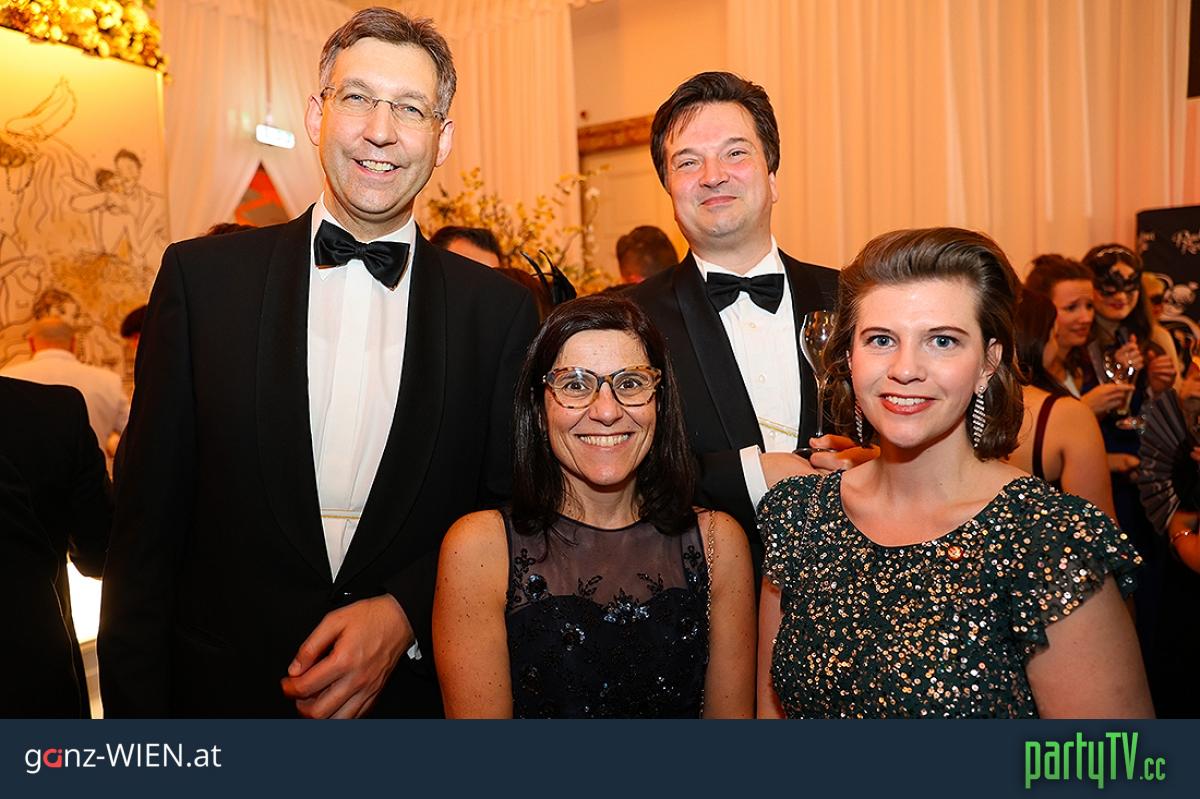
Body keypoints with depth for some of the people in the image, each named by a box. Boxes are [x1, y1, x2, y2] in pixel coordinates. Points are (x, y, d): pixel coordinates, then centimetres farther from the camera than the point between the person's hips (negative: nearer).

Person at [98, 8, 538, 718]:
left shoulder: (500, 310, -5)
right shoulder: (202, 276, -5)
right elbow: (148, 521, -4)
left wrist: (404, 614, -15)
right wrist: (138, 708, -6)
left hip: (418, 693, 0)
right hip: (224, 693, 1)